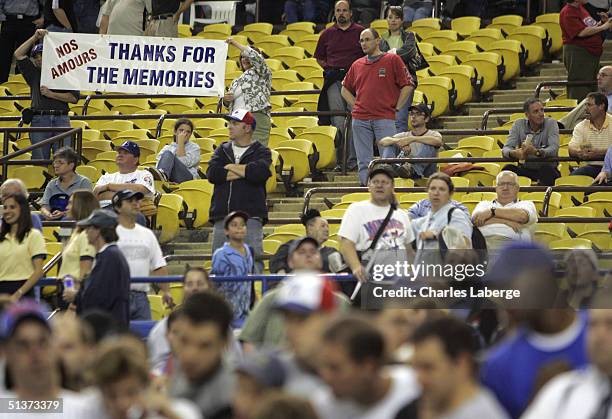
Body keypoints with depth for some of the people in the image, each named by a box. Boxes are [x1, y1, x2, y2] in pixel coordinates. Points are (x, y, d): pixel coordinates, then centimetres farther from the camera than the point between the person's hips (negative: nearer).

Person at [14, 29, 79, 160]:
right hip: (39, 119, 2)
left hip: (61, 119, -2)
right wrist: (35, 37, 8)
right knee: (39, 160, -3)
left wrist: (51, 94, -3)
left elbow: (74, 97, 3)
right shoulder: (33, 73, 19)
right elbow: (18, 55, 9)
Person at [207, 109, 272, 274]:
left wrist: (231, 167, -2)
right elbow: (212, 173, -1)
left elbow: (259, 172, -16)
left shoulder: (261, 152, 6)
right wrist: (244, 172, -5)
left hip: (251, 215, -4)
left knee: (253, 259, -9)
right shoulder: (223, 150, 17)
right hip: (222, 216, 4)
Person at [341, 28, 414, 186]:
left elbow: (408, 85, 1)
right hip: (360, 121, 4)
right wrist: (356, 106, 12)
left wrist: (396, 108, -2)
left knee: (388, 159, -6)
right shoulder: (357, 65, 14)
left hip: (385, 119, -4)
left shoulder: (392, 60, 2)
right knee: (364, 161, 3)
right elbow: (345, 89, 26)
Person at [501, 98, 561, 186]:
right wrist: (513, 153, -34)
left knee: (547, 170, -35)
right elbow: (506, 149, -8)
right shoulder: (518, 124, 1)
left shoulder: (551, 123, -5)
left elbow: (554, 149, -19)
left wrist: (537, 152, -40)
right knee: (508, 168, -26)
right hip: (525, 170, 2)